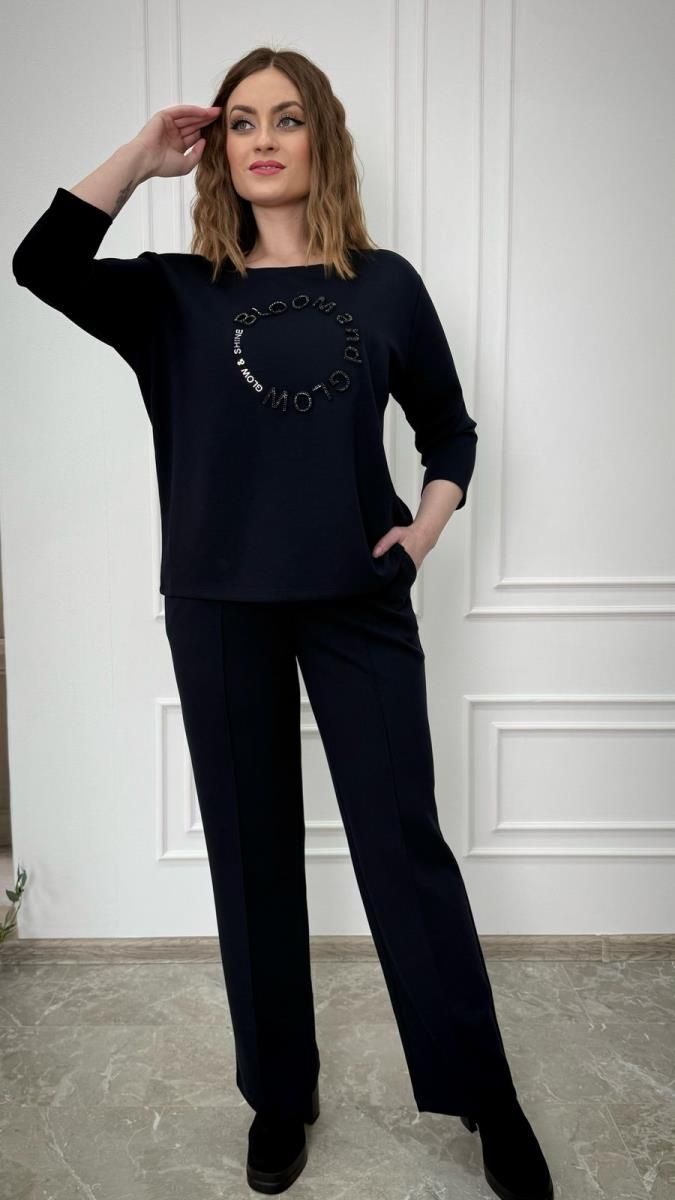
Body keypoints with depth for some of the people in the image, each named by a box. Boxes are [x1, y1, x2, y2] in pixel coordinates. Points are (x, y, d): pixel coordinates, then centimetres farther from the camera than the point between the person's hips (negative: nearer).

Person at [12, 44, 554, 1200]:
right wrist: (145, 153, -6)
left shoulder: (384, 284, 5)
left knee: (405, 844, 4)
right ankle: (280, 1094, 30)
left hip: (360, 601, 0)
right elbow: (43, 266, -12)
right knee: (252, 849, 10)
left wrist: (425, 530, 0)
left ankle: (484, 1095, 24)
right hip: (220, 608, 1)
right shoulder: (176, 293, 4)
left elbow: (449, 426, 14)